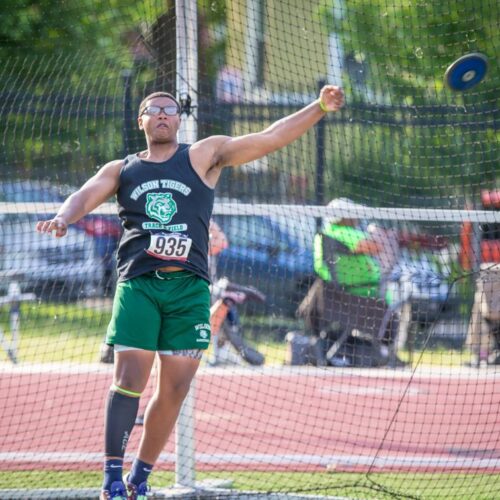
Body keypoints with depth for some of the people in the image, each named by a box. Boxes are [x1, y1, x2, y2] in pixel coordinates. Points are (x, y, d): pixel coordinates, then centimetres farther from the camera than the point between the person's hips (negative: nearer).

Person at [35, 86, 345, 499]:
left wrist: (320, 108, -4)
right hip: (137, 284, -1)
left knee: (174, 390, 1)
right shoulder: (121, 170, 16)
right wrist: (64, 217, -22)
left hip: (189, 287, 1)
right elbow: (86, 195, 2)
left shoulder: (205, 155, 12)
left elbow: (269, 138, 7)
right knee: (129, 379, -12)